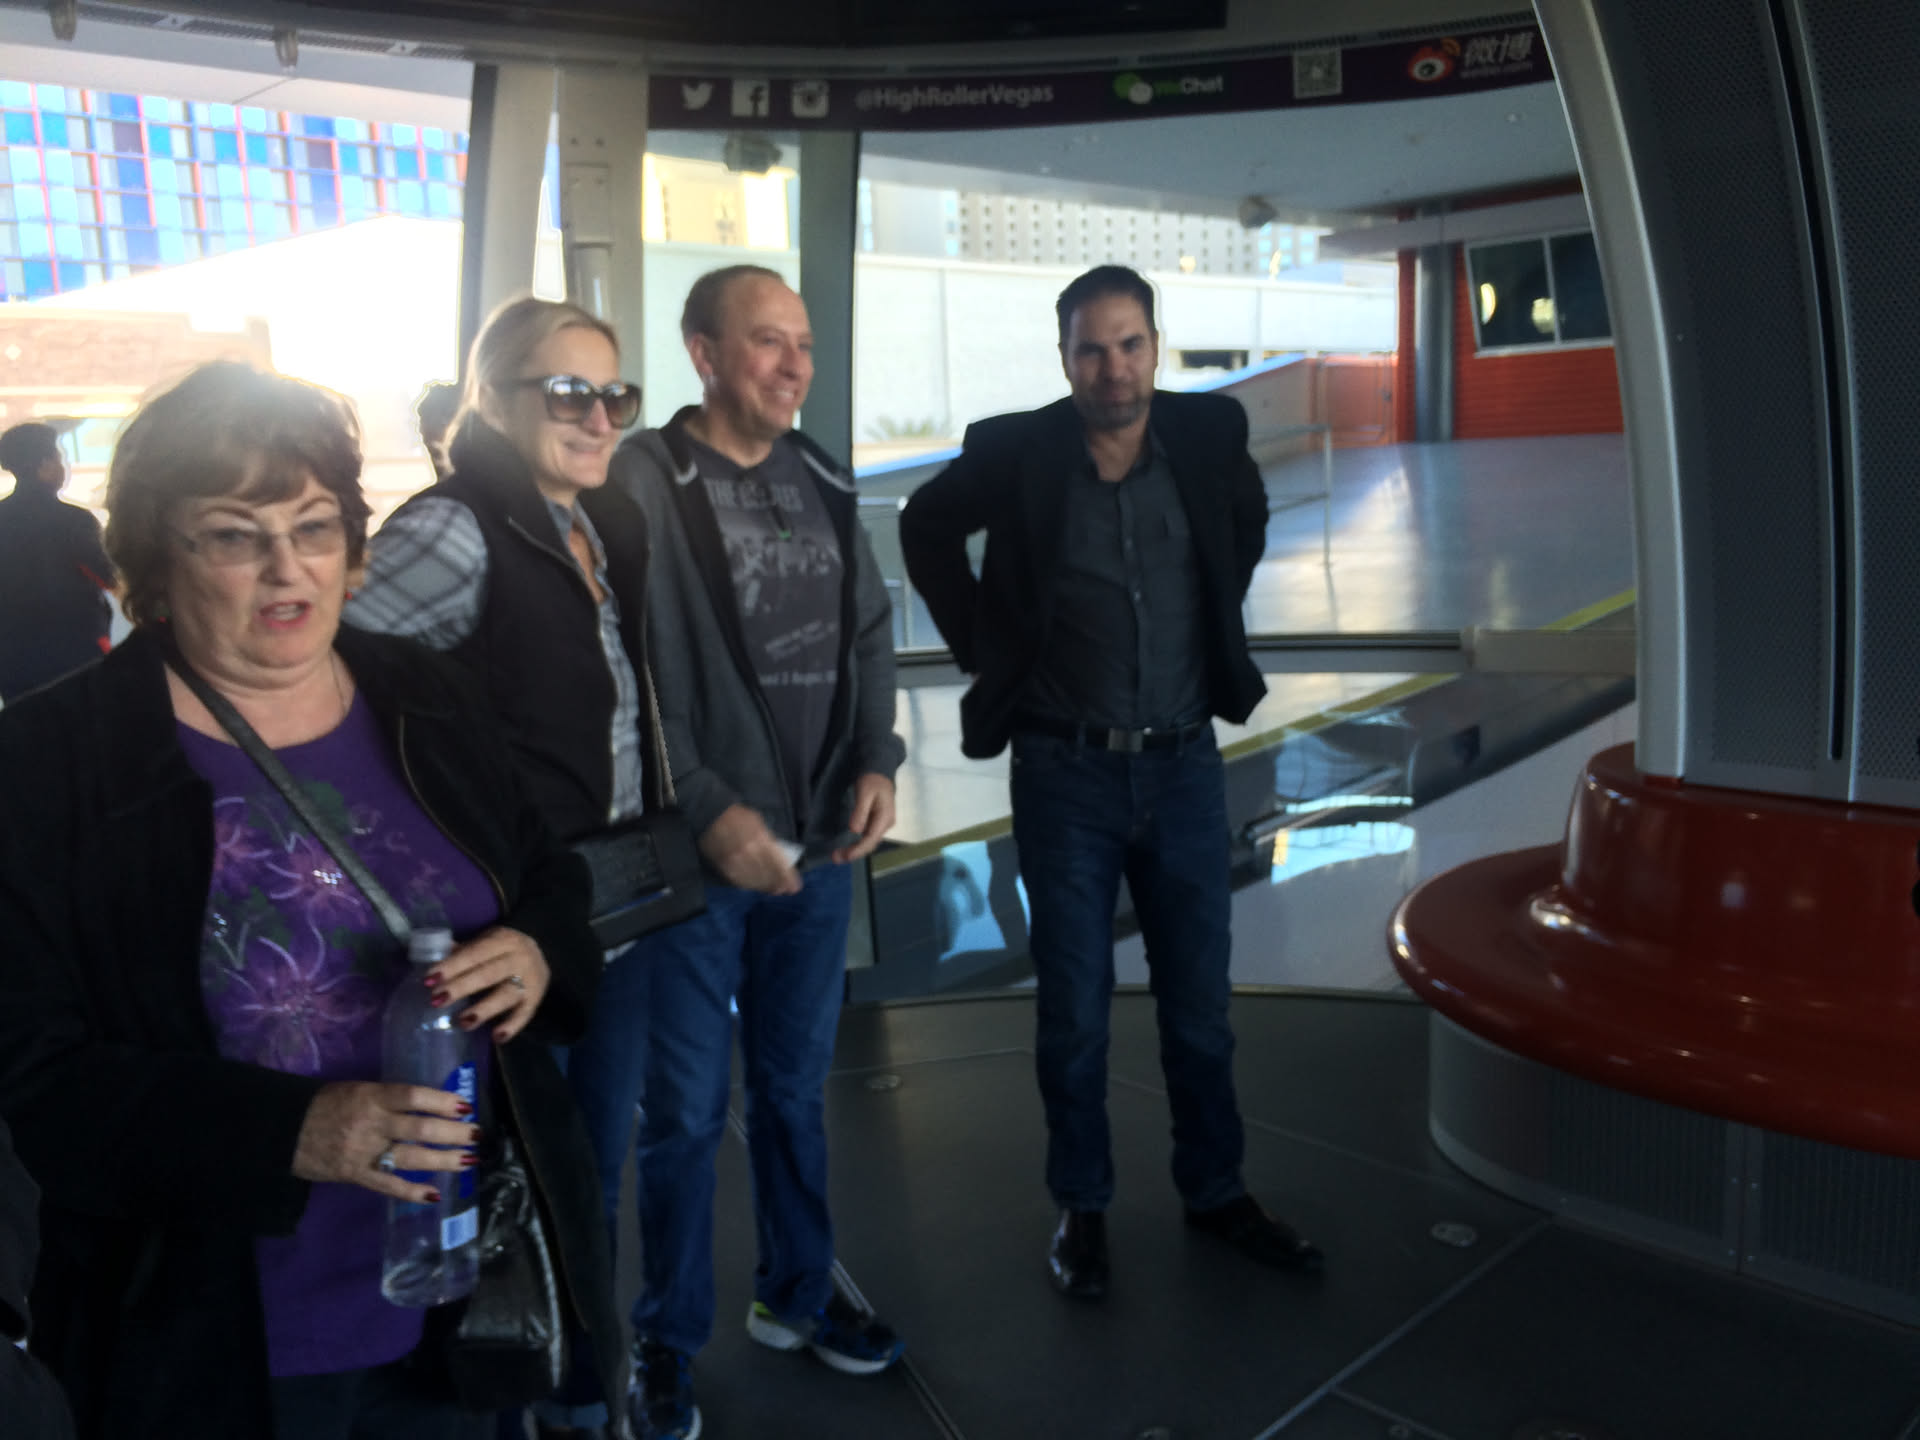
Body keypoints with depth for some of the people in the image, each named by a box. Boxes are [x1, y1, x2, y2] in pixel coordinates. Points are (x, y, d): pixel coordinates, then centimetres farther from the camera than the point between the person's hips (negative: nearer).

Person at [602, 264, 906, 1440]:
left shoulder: (823, 484, 9)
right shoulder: (641, 483, -10)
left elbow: (869, 633, 13)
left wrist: (876, 761, -2)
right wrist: (710, 814, -19)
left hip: (821, 846, 5)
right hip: (696, 856, -5)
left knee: (797, 1088, 19)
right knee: (685, 1111, 7)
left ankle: (798, 1294, 38)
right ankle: (670, 1341, 28)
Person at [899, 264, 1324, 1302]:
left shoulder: (1210, 433, -1)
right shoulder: (1015, 452, -7)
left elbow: (1247, 515, 21)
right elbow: (925, 527, 10)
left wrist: (1219, 627, 12)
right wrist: (984, 642, 3)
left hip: (1185, 763, 2)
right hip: (1066, 770, -2)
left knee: (1199, 1001, 12)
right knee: (1072, 1010, 7)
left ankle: (1215, 1190, 32)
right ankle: (1080, 1207, 25)